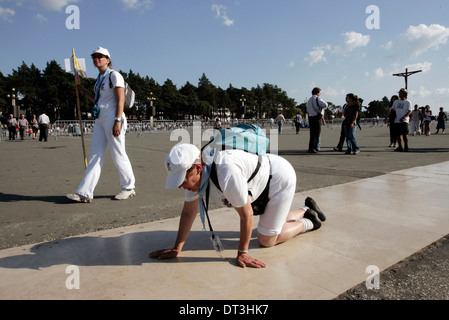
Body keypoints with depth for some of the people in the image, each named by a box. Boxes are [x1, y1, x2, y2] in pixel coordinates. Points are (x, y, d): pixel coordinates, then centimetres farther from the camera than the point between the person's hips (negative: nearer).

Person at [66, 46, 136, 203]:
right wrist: (83, 91, 23)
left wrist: (117, 121, -21)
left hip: (113, 118, -8)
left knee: (118, 155, -2)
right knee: (95, 155, 4)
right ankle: (84, 193, 3)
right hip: (100, 119, 8)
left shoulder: (114, 76, -4)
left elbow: (120, 100, -13)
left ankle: (129, 188, 13)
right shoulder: (99, 79, 20)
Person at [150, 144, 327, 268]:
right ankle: (306, 210, 43)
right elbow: (188, 212, -6)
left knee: (266, 240, -2)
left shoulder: (226, 172, -42)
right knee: (273, 222, 25)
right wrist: (176, 249, -5)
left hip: (281, 178, -8)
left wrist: (242, 253, -19)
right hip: (264, 183, 8)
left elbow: (246, 214, -30)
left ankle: (308, 223, 18)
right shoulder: (191, 170, -15)